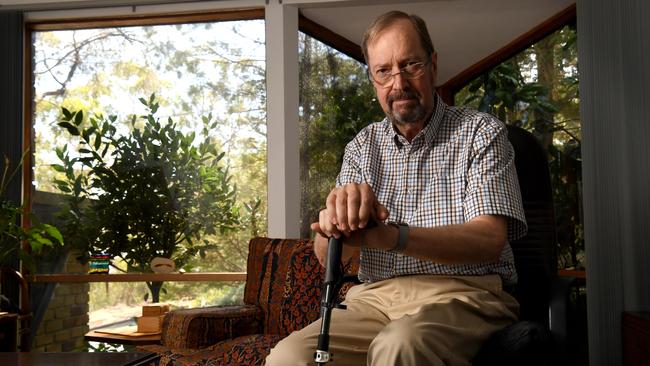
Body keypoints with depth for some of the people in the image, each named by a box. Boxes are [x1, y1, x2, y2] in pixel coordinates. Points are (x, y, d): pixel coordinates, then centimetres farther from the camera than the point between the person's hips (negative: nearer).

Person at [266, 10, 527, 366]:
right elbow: (325, 255, 5)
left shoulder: (481, 133, 3)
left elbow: (489, 240, -12)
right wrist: (339, 208, -20)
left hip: (461, 293, -3)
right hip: (375, 296, 3)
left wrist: (390, 237, -28)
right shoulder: (362, 146, 14)